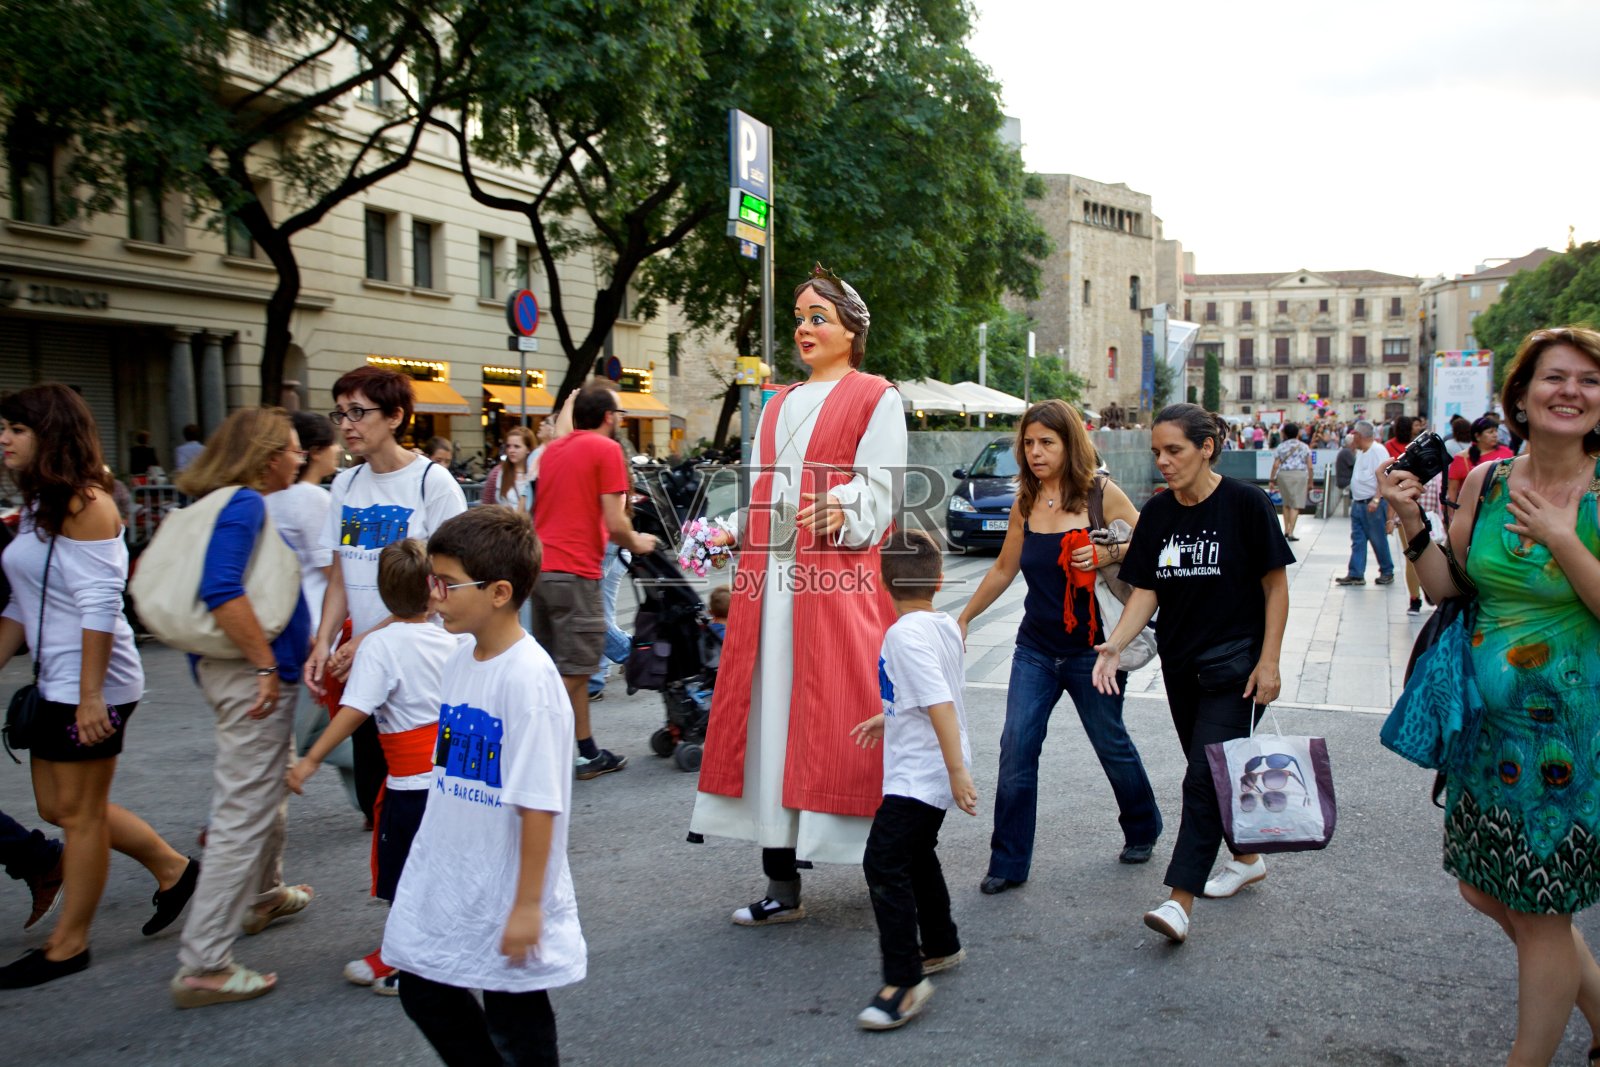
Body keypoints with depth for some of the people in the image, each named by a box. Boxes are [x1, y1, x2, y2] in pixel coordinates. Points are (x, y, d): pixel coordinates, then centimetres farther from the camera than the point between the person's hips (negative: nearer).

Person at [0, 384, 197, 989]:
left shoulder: (85, 503, -15)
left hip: (91, 684, -10)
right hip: (55, 683, 10)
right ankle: (173, 869, 28)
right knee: (57, 806, 15)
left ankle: (68, 946, 17)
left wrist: (91, 695, -22)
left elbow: (100, 604, -20)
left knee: (79, 813, 3)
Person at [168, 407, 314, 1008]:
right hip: (251, 675, -11)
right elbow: (221, 591, -29)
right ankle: (203, 965, 0)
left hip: (234, 666, 11)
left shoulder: (239, 503, 12)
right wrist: (266, 665, -23)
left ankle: (264, 897, 47)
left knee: (271, 785, 28)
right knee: (245, 813, -5)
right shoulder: (244, 504, -17)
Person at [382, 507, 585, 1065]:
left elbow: (539, 806, -22)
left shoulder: (528, 677, -24)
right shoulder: (461, 658, 2)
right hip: (444, 884, 8)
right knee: (425, 994, 19)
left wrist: (527, 905, -19)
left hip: (504, 896, -8)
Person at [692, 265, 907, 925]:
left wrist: (842, 509, -25)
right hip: (770, 578, 6)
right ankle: (782, 884, 12)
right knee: (771, 716, 4)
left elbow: (880, 487, -6)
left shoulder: (875, 397, 5)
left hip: (837, 578, -6)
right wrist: (727, 533, 4)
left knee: (841, 719, -7)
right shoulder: (778, 406, 24)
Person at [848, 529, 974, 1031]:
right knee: (916, 855, 23)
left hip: (917, 772, -10)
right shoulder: (945, 626, 8)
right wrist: (888, 719, 30)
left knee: (884, 863, -12)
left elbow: (940, 703, -27)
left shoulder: (905, 633, -20)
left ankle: (905, 980, -13)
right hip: (934, 772, 10)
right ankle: (941, 946, 38)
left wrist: (957, 769, -28)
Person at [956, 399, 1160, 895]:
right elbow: (1003, 569, 15)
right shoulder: (1025, 503, 3)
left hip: (1091, 649, -3)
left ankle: (1142, 830, 40)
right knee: (1016, 750, -5)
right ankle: (1009, 862, 6)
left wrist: (1108, 554, -22)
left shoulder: (1101, 493, -9)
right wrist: (964, 618, 19)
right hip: (1035, 649, 3)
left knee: (1112, 744, 13)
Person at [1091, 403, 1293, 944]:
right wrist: (1115, 645, -15)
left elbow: (1276, 586, -7)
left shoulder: (1245, 503, -11)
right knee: (1215, 772, 17)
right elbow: (1145, 591, 1)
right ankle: (1247, 858, 38)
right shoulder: (1157, 513, 3)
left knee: (1204, 778, -11)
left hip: (1235, 665, -6)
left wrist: (1269, 661, -11)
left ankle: (1180, 902, -11)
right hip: (1180, 665, 6)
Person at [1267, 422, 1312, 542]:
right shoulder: (1304, 447, 6)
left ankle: (1286, 531, 17)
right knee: (1296, 505, -1)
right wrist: (1310, 481, 10)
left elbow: (1275, 465, 0)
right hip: (1300, 475, -1)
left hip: (1283, 475, 2)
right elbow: (1309, 466, 3)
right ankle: (1290, 533, -7)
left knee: (1286, 503, 17)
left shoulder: (1281, 447, 5)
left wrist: (1271, 480, 5)